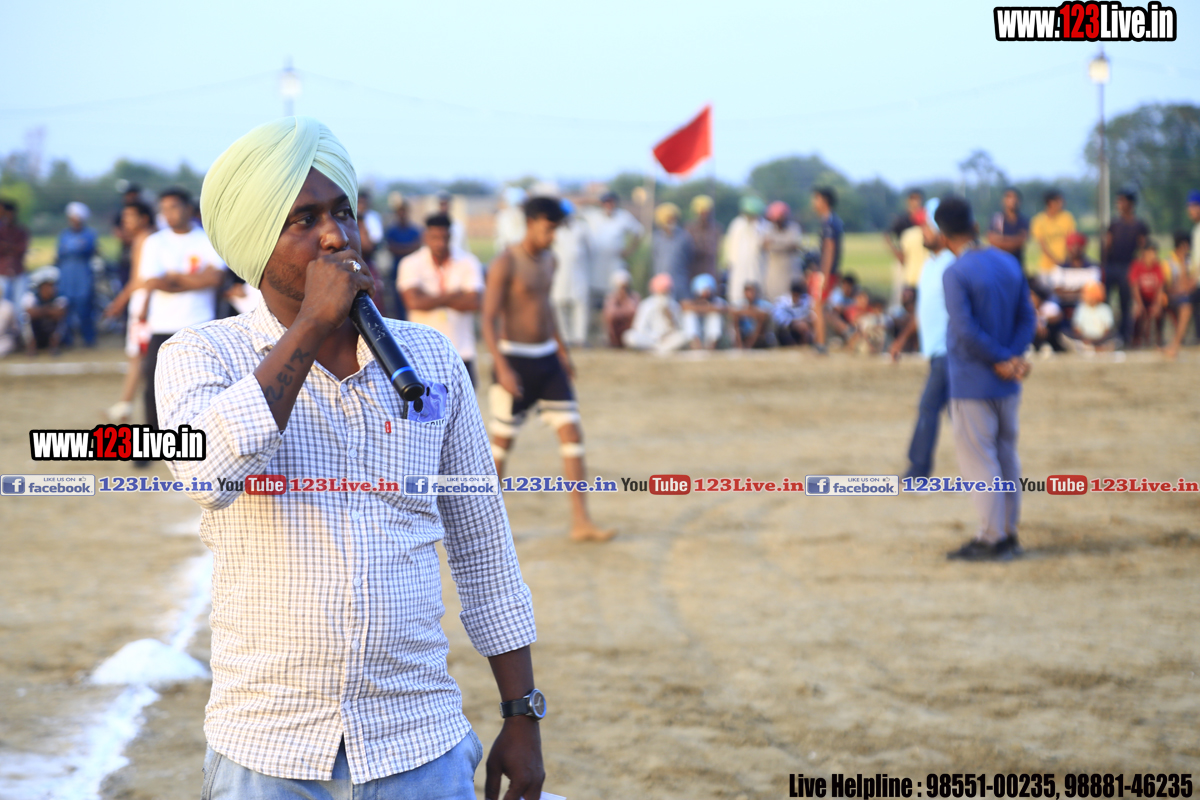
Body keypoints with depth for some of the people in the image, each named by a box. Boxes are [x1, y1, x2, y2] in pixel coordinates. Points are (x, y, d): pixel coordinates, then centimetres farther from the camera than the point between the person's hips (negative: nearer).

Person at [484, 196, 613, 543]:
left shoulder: (548, 260, 10)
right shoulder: (505, 264, -13)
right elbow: (489, 319, -18)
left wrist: (562, 350, 27)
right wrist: (502, 368, -26)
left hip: (547, 359, 7)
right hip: (514, 358, -7)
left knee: (572, 433, -2)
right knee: (502, 441, 4)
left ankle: (581, 522, -3)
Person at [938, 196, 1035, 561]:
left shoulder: (955, 274, -16)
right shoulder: (1010, 263, 6)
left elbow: (967, 331, -22)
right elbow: (1027, 316, 4)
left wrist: (1003, 359, -12)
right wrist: (1014, 357, -7)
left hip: (972, 383, -7)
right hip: (1007, 383, 7)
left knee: (977, 459, 0)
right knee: (1006, 455, 15)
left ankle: (993, 538, 2)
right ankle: (1009, 533, 21)